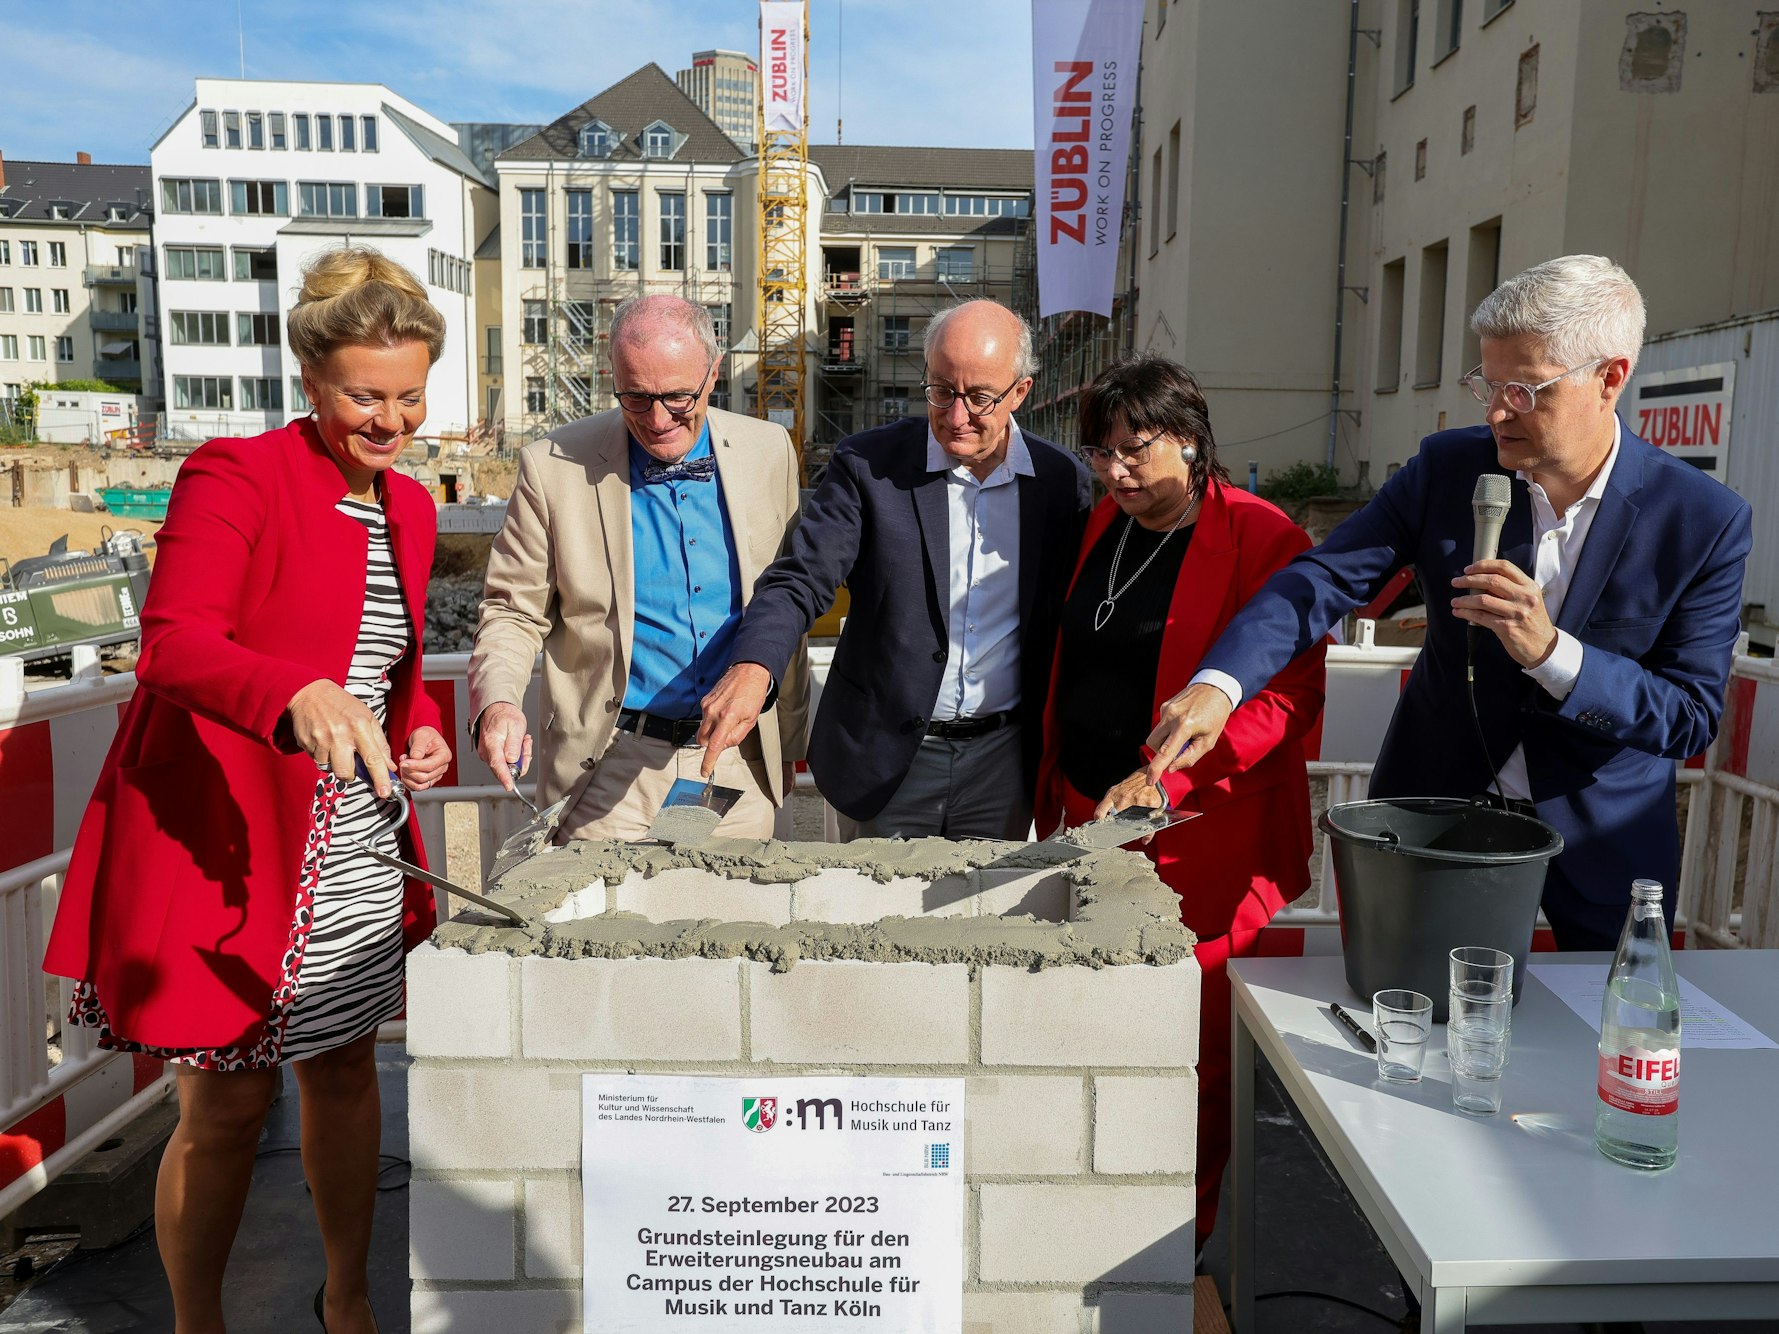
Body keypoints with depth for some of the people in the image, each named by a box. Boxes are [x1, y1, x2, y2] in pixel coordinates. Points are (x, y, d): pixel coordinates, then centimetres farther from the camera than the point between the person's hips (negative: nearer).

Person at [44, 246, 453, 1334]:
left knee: (347, 1070, 18)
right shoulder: (235, 477, -12)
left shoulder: (411, 507, 10)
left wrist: (422, 731, 0)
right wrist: (298, 696, -43)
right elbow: (174, 644, -25)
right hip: (226, 841, -6)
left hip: (354, 849, 7)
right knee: (229, 1106, 4)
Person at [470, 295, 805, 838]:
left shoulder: (770, 451, 1)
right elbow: (513, 611, 0)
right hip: (613, 770, -2)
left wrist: (786, 743, 14)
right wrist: (498, 703, -20)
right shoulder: (555, 466, -8)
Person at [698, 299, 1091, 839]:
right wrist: (752, 667, -32)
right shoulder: (867, 464, -8)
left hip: (1003, 760, 2)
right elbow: (800, 581, -13)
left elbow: (1062, 619, 6)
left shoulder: (1062, 480, -1)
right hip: (887, 760, -1)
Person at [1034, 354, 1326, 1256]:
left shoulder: (1262, 539, -10)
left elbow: (1287, 695, -16)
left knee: (1191, 1050, 4)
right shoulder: (1104, 524, 12)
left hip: (1200, 842, -6)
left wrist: (1166, 777, -25)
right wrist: (1057, 797, 15)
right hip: (1091, 820, 6)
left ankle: (1184, 1245, 23)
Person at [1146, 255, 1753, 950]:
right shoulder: (1447, 467, -11)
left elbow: (1692, 717, -14)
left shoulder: (1706, 519, -15)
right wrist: (1218, 684, -34)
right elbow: (1322, 579, -17)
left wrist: (1548, 651, -31)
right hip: (1434, 802, 1)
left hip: (1602, 836, 0)